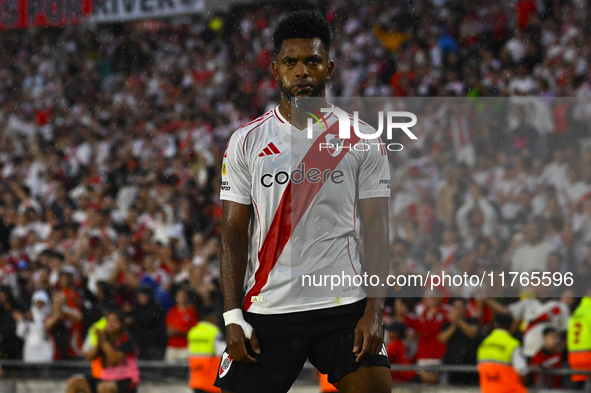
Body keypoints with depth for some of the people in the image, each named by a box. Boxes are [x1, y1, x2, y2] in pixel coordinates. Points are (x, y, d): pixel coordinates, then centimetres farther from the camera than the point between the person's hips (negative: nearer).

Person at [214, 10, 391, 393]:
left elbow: (377, 229, 1)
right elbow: (234, 231, 6)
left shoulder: (361, 140, 5)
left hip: (344, 306, -1)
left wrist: (374, 310, -10)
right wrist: (233, 316, -3)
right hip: (268, 310, 1)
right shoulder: (247, 142, 7)